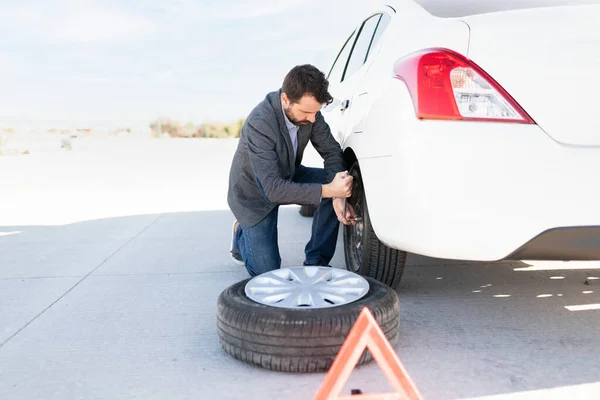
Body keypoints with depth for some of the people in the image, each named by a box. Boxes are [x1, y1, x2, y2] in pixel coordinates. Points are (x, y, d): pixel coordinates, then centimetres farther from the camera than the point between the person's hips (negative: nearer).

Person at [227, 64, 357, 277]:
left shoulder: (307, 108, -19)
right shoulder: (259, 124, -37)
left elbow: (332, 151, -12)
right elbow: (273, 189, -40)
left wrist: (338, 195, -29)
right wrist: (327, 190, -48)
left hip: (288, 176, 6)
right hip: (254, 194, -5)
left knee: (332, 184, -21)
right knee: (267, 272, -7)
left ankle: (316, 262, -5)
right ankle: (242, 234, 26)